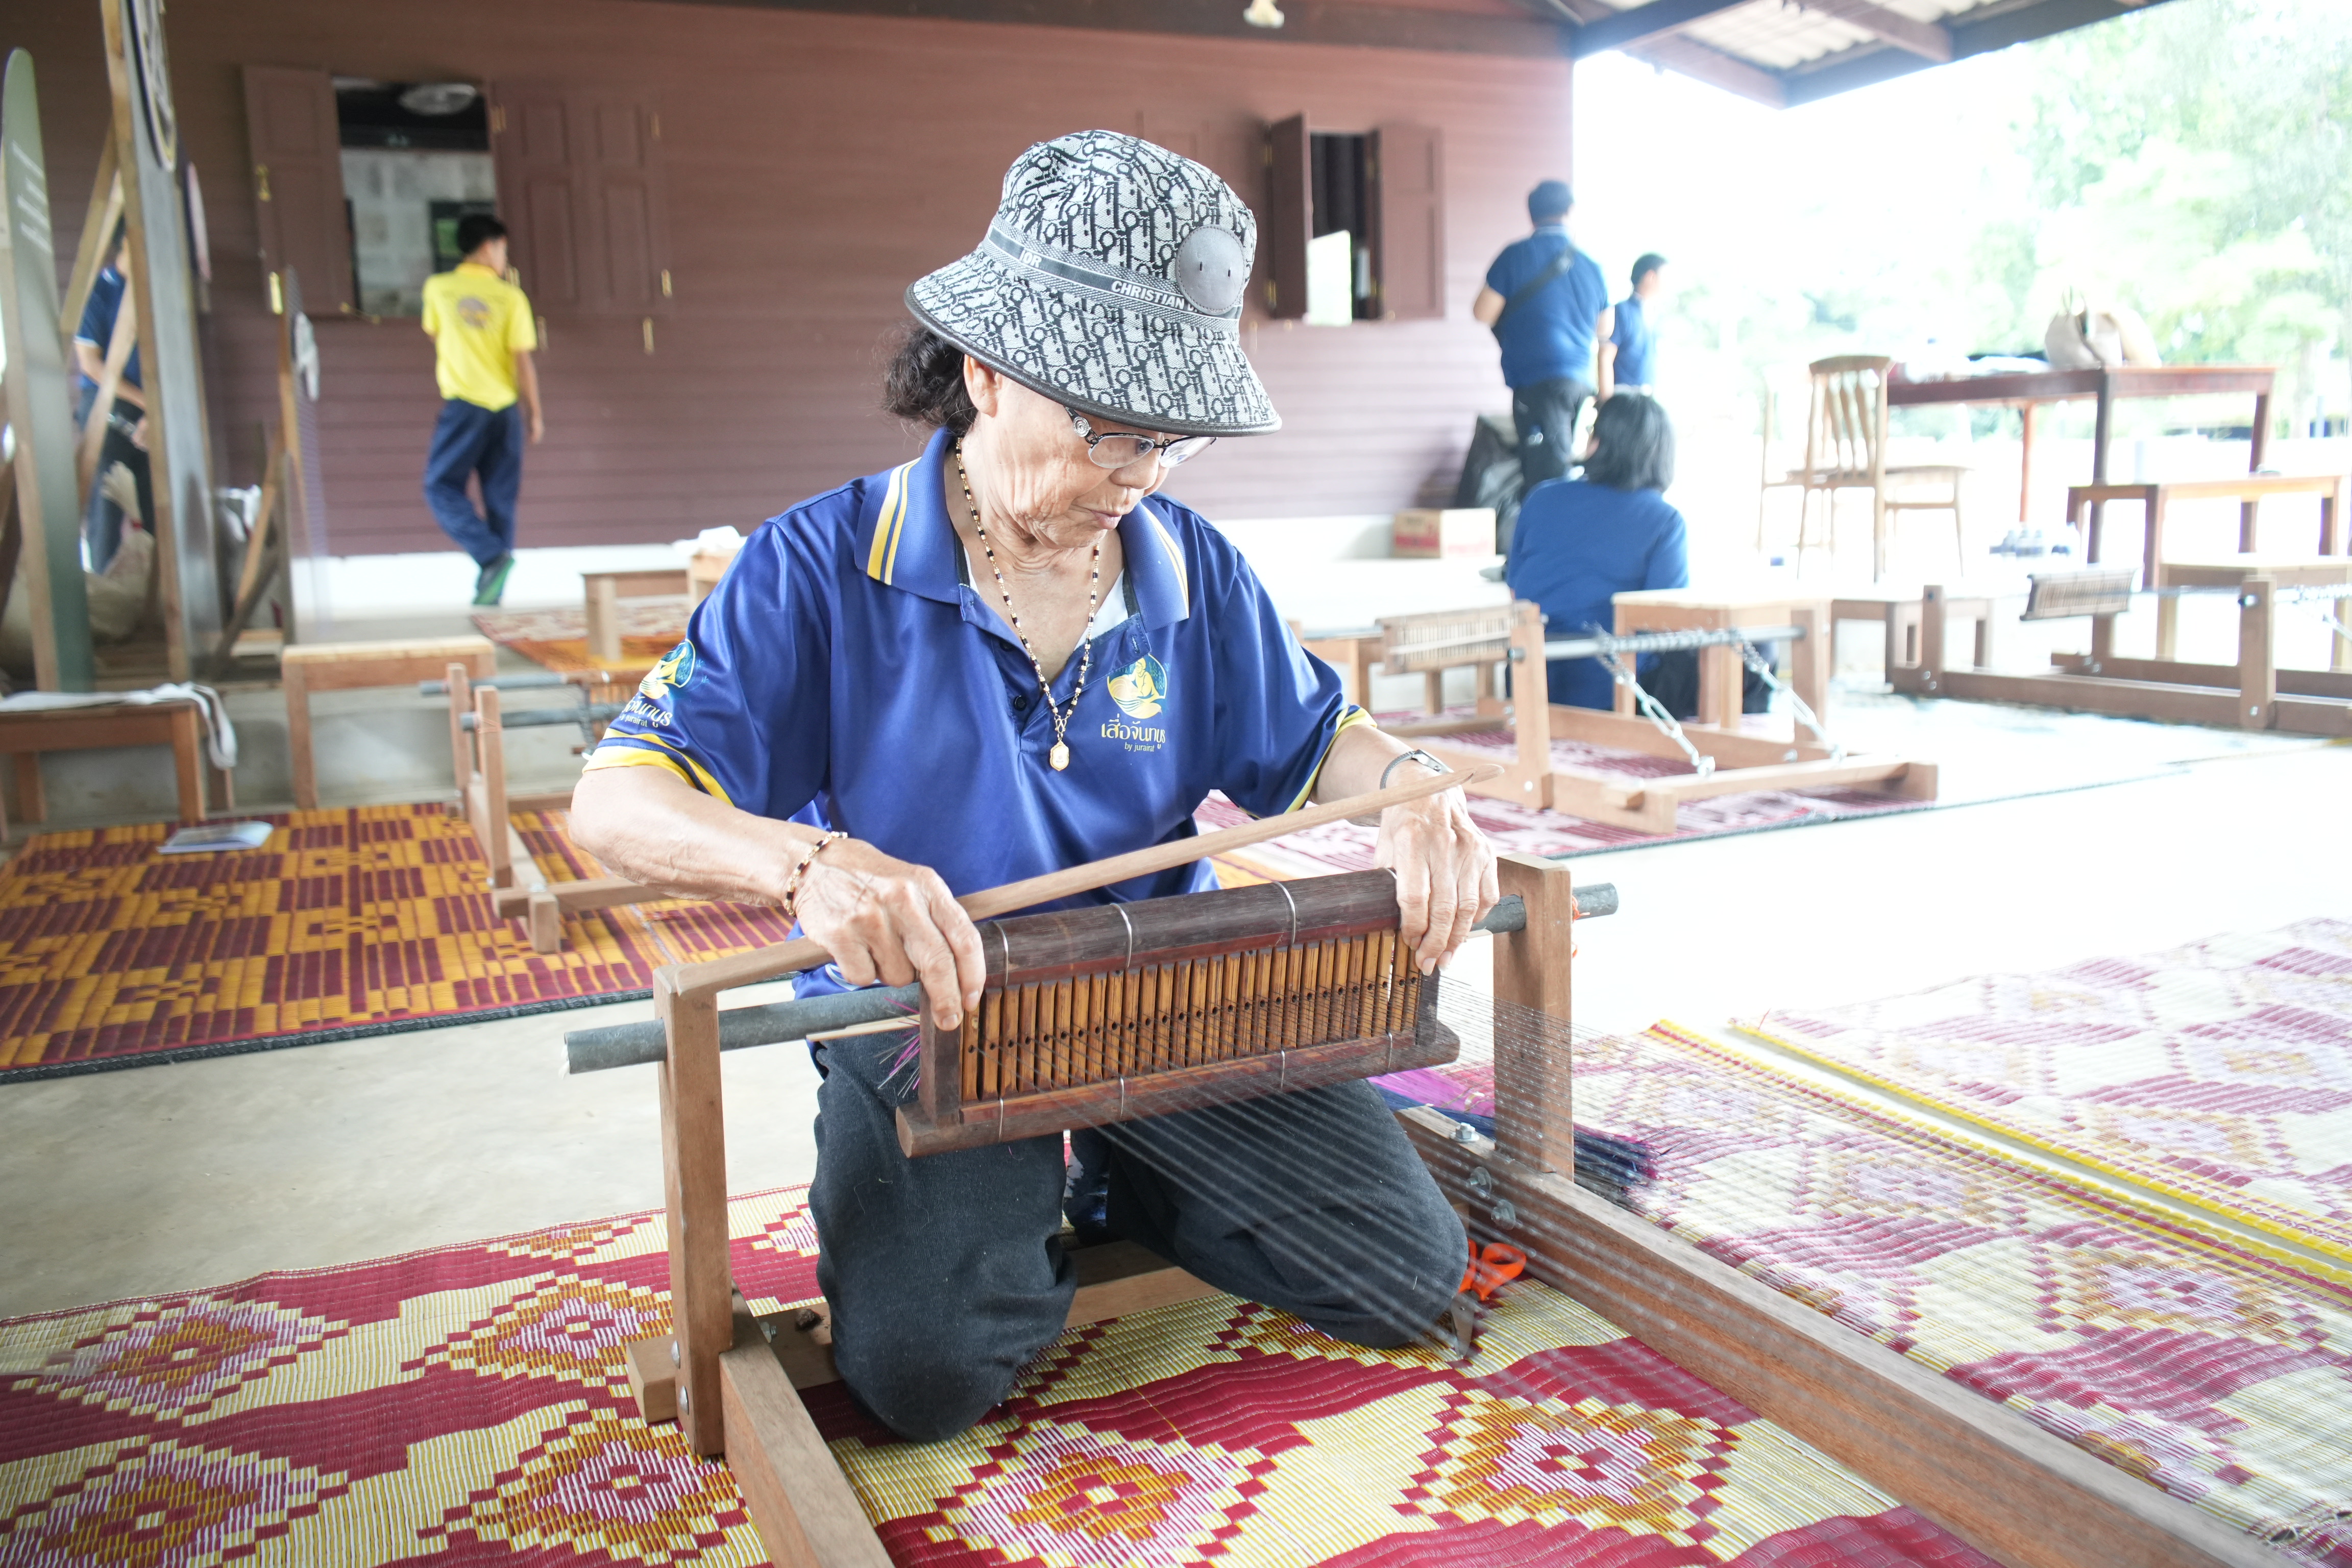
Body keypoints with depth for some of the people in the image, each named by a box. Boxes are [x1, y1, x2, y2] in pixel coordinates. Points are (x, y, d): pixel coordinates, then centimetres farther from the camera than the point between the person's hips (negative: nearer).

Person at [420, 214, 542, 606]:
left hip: (464, 403, -2)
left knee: (442, 487, 4)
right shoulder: (511, 297, -2)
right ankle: (491, 587, 8)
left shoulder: (438, 288, 2)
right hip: (505, 406, 2)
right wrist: (536, 413, 3)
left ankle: (492, 555, -17)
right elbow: (523, 360, -4)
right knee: (500, 496, 7)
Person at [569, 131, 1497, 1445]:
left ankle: (1117, 1182, 21)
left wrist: (1414, 788, -10)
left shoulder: (1193, 572, 1)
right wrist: (807, 861, -40)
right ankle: (1012, 1208, 10)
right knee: (927, 1368, -26)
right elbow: (617, 801, -18)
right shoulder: (823, 570, -13)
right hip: (924, 1020, -3)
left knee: (1415, 1276, -4)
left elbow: (1312, 740, 16)